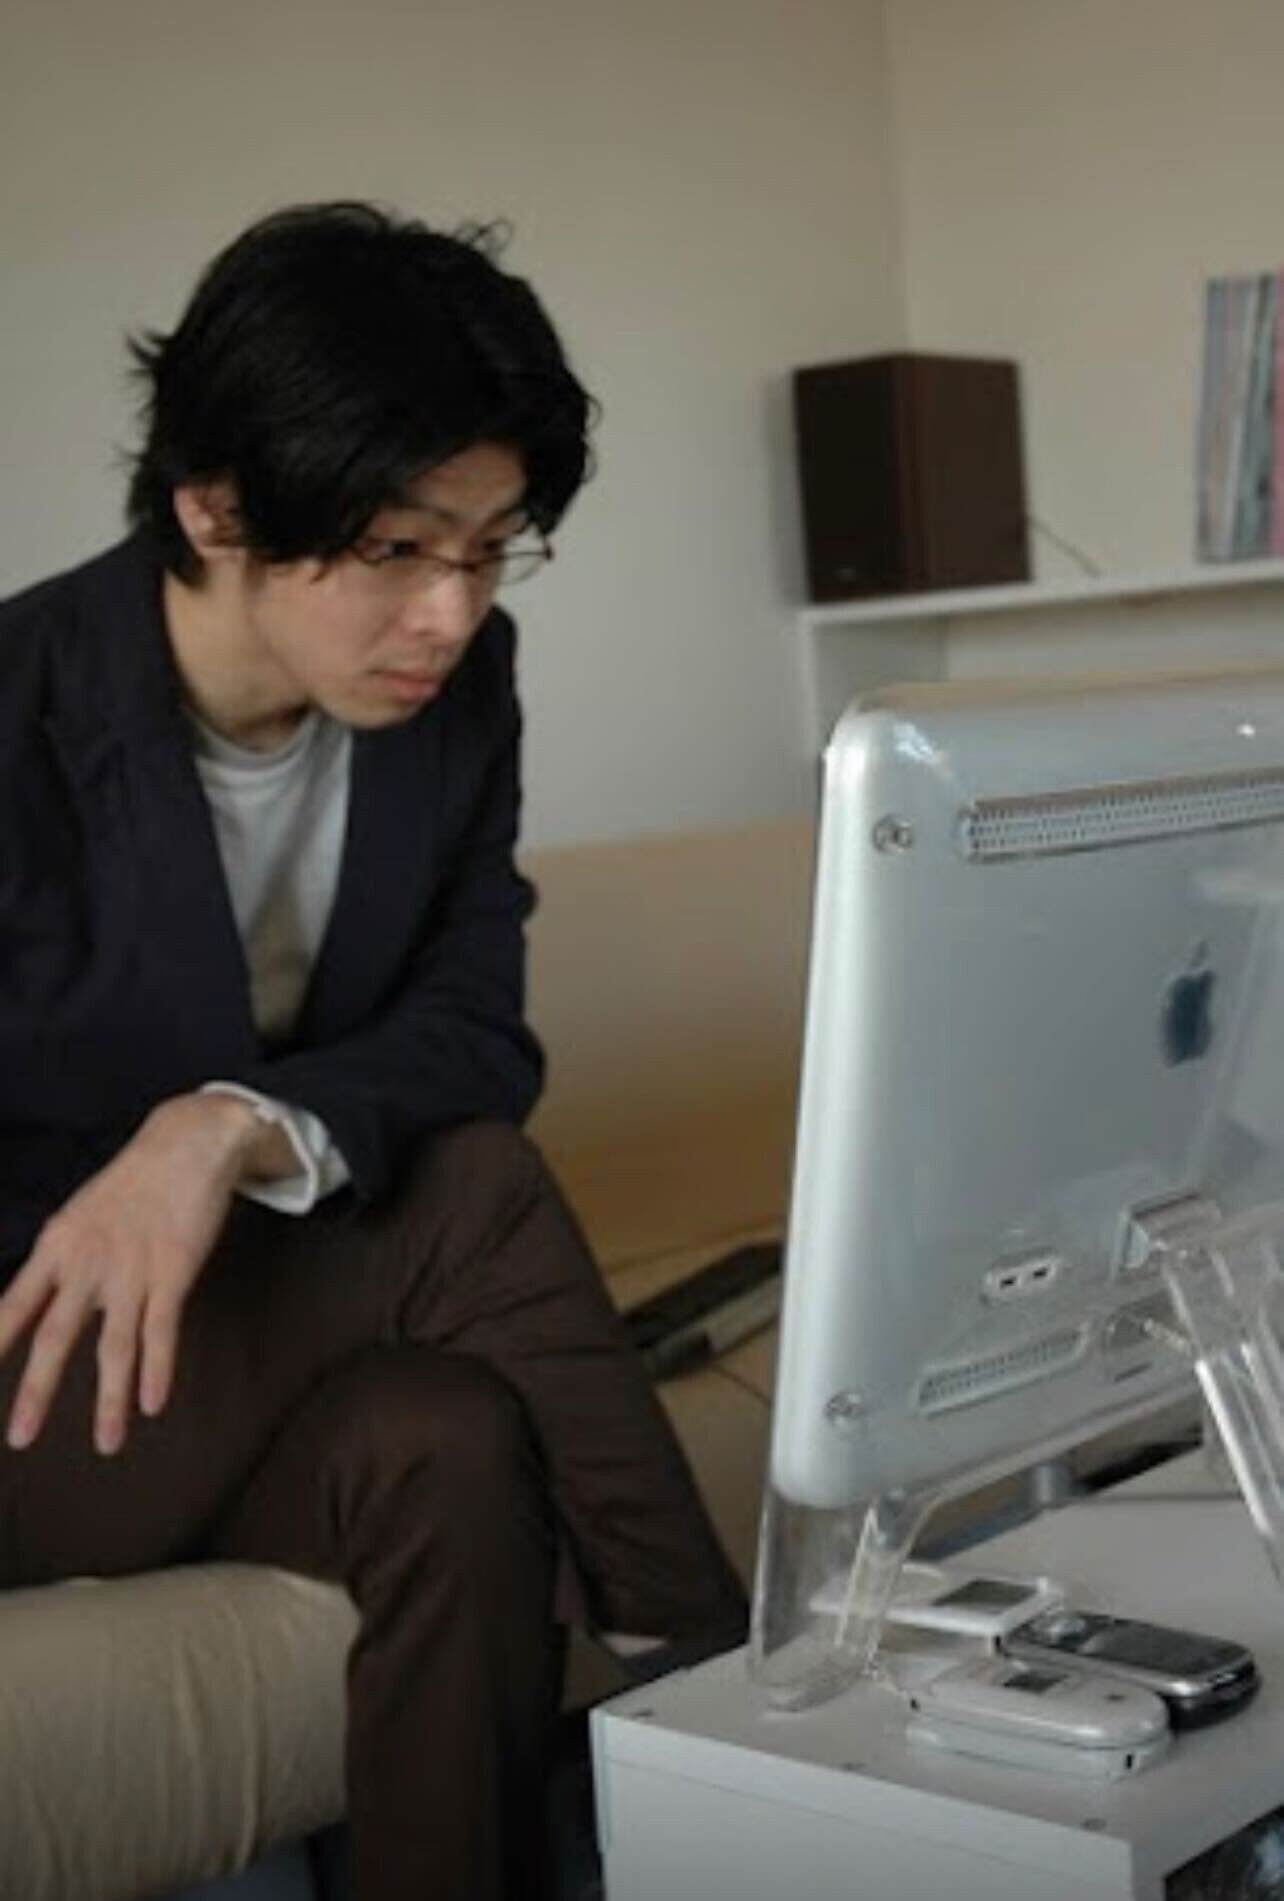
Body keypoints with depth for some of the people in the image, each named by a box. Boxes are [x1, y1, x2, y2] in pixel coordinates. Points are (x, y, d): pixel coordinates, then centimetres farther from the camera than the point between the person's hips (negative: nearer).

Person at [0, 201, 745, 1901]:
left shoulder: (455, 686, -6)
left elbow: (476, 1039, -10)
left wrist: (240, 1127, -28)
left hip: (255, 1349, 4)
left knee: (448, 1453, -30)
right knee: (478, 1192, -25)